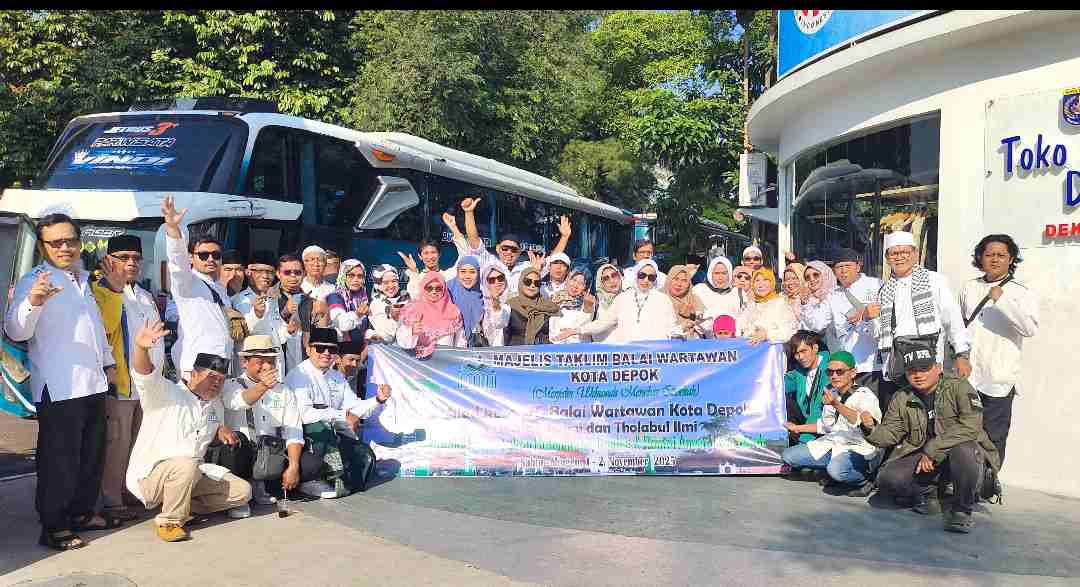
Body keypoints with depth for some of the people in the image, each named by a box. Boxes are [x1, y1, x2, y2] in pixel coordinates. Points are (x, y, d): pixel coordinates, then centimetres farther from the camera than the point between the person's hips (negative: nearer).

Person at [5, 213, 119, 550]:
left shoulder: (84, 280, 17)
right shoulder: (33, 281, -8)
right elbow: (16, 332, -20)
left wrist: (108, 362, 25)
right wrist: (32, 302, -38)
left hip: (93, 384, 8)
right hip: (59, 390, -8)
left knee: (92, 456, 16)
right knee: (59, 460, -3)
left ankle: (82, 512, 30)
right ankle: (53, 528, 6)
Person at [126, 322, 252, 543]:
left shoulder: (216, 405, 15)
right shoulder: (166, 393, -7)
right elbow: (143, 374, -27)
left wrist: (222, 429, 6)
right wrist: (141, 348, -49)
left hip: (194, 475, 7)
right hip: (150, 475, -6)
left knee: (242, 492, -7)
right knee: (187, 465, -39)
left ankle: (184, 506, 3)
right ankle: (169, 521, -16)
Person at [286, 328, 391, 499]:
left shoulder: (338, 377, 16)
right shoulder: (299, 375, -11)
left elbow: (354, 407, 14)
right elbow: (304, 414, -25)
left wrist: (378, 400, -5)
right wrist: (343, 417, -21)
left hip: (332, 436, 7)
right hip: (305, 434, -7)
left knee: (364, 455, -13)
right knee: (322, 426, -37)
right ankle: (333, 478, -18)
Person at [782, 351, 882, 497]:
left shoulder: (865, 395, -13)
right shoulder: (830, 393, 11)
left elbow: (863, 423, -34)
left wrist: (837, 405, -43)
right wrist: (798, 428, 33)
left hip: (861, 451, -8)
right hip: (833, 446, 8)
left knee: (836, 469, -37)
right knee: (789, 455, 0)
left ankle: (864, 480, -4)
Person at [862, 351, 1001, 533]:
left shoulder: (958, 387, -9)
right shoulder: (901, 398, 6)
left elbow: (970, 426, -23)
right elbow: (890, 433, 5)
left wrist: (932, 450, -26)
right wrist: (871, 429, -19)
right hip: (918, 454, 4)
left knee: (964, 451, -40)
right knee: (887, 479, -22)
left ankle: (962, 510, -16)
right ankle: (926, 493, 11)